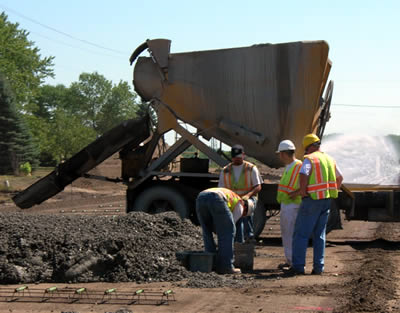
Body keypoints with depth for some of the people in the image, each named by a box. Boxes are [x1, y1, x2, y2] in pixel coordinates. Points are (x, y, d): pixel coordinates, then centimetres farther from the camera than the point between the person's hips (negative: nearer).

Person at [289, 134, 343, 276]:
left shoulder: (309, 159, -9)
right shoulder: (330, 159, 14)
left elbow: (303, 177, -25)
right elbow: (340, 178, 26)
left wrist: (303, 194, -14)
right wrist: (332, 193, 26)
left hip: (313, 199, -7)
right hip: (327, 200, 7)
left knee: (301, 233, -1)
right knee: (319, 234, 12)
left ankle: (298, 266, -3)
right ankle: (318, 267, 9)